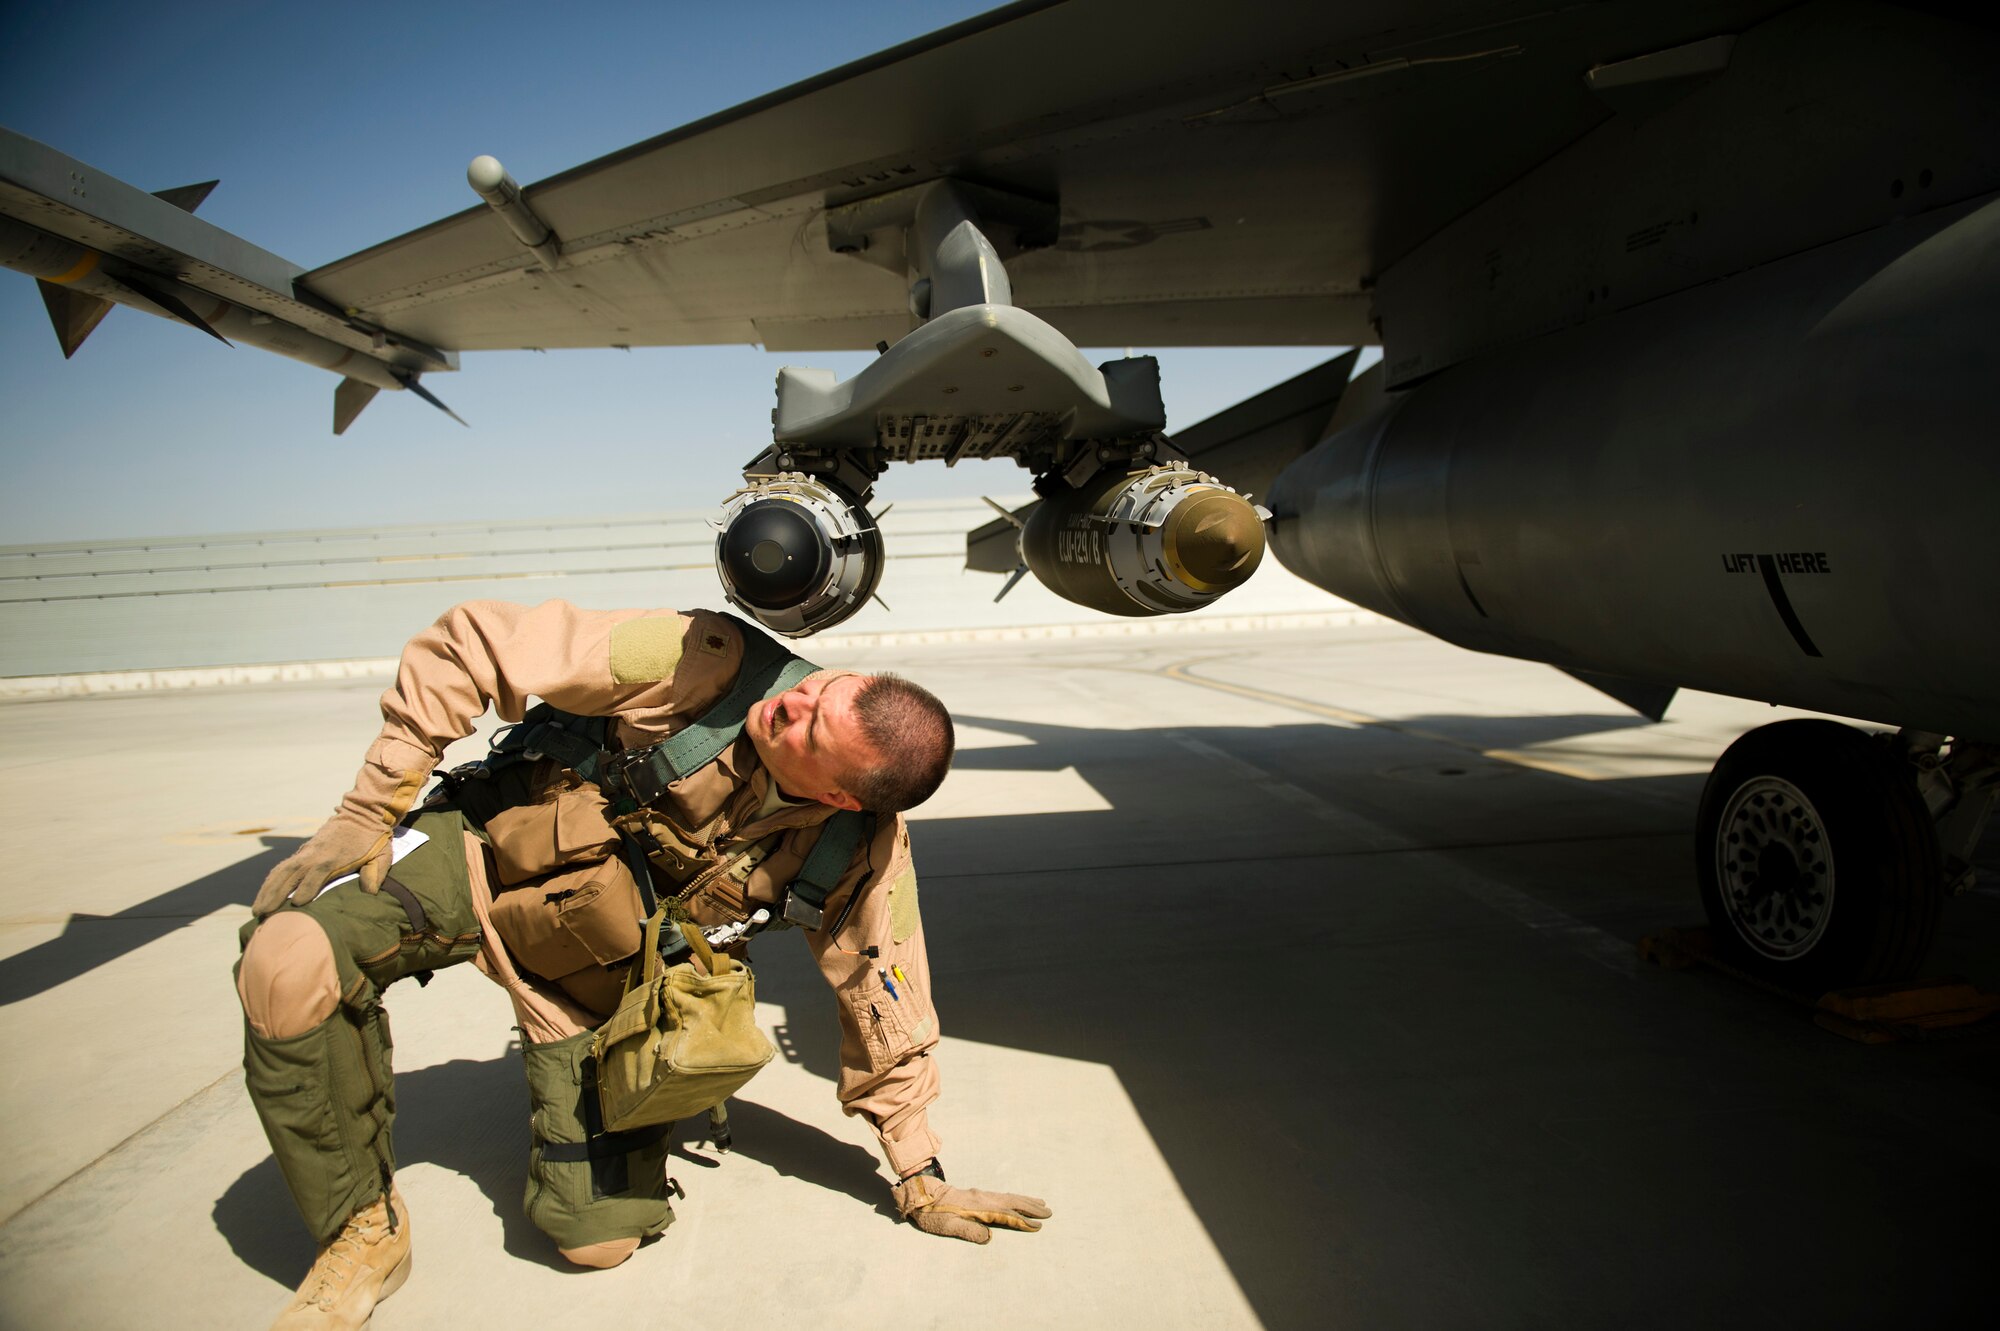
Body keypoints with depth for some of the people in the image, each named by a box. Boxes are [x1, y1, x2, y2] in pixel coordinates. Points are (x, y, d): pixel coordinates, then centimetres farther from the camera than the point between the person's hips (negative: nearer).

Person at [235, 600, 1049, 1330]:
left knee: (601, 1232, -5)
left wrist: (921, 1180, 0)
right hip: (490, 847, -1)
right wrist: (371, 807, -20)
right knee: (289, 959, -28)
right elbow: (467, 649, -22)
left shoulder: (865, 853, -21)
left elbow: (884, 1008, -7)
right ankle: (363, 1228, -2)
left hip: (598, 968, 1)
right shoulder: (708, 661, -29)